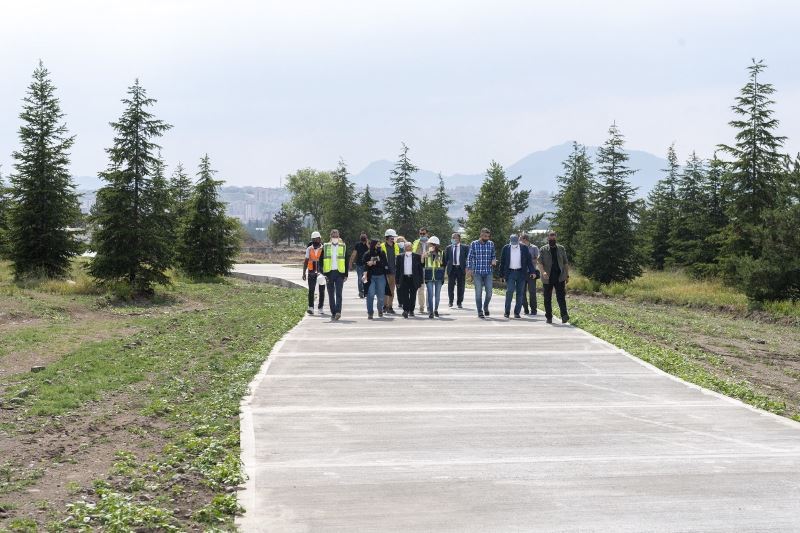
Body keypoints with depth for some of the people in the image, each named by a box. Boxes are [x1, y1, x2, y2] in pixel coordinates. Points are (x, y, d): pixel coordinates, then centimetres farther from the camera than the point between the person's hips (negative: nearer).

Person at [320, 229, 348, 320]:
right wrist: (323, 273, -4)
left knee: (338, 293, -11)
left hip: (340, 273, -1)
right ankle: (333, 313, 12)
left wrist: (346, 275, 3)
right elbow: (321, 260, 6)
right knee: (331, 295, 6)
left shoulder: (343, 247, 7)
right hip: (329, 273, 1)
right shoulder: (325, 247, 6)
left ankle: (338, 312, -20)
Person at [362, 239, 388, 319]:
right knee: (370, 295, -12)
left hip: (381, 277, 2)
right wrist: (365, 274, -21)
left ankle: (380, 309, 31)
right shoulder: (367, 254, 3)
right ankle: (370, 312, -5)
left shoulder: (382, 253, 7)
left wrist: (374, 263, -11)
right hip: (371, 277, -1)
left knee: (380, 296, 4)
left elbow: (384, 263, -5)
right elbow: (365, 265, -5)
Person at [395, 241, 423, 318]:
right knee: (404, 295, -10)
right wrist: (398, 281, 2)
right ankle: (405, 310, -17)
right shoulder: (400, 257, 7)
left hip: (413, 279, 0)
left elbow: (420, 269, 5)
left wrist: (420, 281, 0)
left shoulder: (417, 257, 4)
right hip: (404, 279, 0)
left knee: (413, 296, 7)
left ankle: (411, 310, 19)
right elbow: (397, 269, 8)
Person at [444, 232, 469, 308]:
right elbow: (445, 259, 8)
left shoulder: (465, 247, 3)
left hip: (461, 269, -1)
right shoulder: (449, 248, 9)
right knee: (450, 286, 1)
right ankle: (451, 301, 19)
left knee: (461, 287, 2)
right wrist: (443, 268, 0)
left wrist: (467, 267, -12)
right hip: (451, 269, 1)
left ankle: (459, 303, 12)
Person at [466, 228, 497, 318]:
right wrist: (469, 268, -7)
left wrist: (494, 260, -7)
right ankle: (480, 311, 9)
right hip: (477, 272, -2)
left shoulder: (491, 244, 6)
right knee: (478, 293, -2)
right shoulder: (474, 244, 0)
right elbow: (470, 257, 2)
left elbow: (493, 255, 16)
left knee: (489, 292, 0)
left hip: (488, 272, 2)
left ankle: (486, 307, 27)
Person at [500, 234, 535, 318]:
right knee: (509, 291, -11)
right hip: (510, 273, -1)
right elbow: (502, 262, 6)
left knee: (520, 293, 2)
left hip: (521, 273, 1)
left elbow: (529, 260, 3)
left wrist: (532, 272, -6)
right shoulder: (506, 248, 3)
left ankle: (517, 312, 8)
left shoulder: (524, 248, 3)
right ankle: (507, 312, -2)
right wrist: (501, 275, 4)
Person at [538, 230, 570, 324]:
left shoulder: (561, 249, 11)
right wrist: (543, 272, -24)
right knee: (547, 299, 6)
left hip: (559, 277, 0)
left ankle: (564, 316, -15)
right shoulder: (543, 250, 4)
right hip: (547, 278, 0)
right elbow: (540, 262, -6)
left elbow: (565, 263, 15)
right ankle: (549, 317, 14)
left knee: (561, 297, -10)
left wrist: (567, 275, 9)